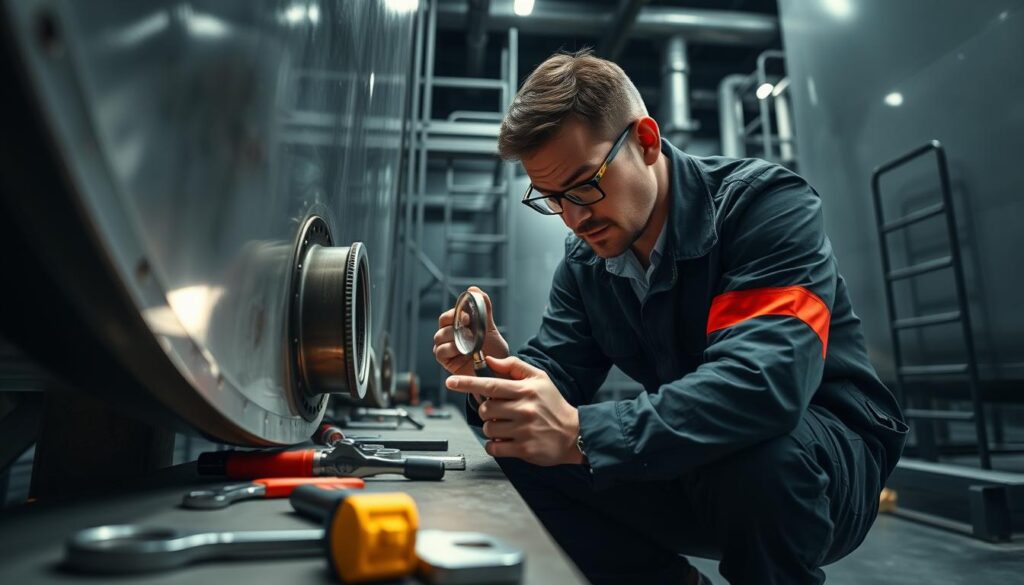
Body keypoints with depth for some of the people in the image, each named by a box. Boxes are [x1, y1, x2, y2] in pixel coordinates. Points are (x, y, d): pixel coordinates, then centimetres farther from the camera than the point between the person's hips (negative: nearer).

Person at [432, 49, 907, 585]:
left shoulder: (765, 204, -21)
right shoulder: (583, 260, -2)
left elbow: (764, 379, -36)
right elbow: (555, 376, -5)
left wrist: (579, 434, -43)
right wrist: (498, 373, -28)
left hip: (825, 451, -4)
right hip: (699, 469, 5)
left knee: (747, 454, -39)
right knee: (525, 451, -10)